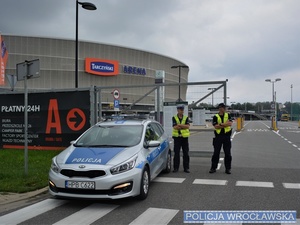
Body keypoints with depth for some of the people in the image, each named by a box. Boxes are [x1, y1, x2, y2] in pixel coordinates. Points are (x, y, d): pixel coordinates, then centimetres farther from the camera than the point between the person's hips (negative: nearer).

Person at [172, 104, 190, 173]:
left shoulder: (186, 118, 7)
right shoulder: (174, 118, 2)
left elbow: (188, 126, -9)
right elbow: (175, 127, -13)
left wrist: (179, 125, -18)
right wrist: (184, 126, -11)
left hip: (185, 137, 2)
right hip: (177, 137, -2)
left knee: (186, 153, 4)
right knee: (176, 153, 1)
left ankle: (186, 168, 11)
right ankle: (176, 168, 9)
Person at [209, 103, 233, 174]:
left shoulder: (228, 115, 7)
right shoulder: (215, 117, 1)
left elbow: (230, 123, -9)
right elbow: (216, 126, -11)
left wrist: (221, 124, -13)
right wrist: (226, 124, -10)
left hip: (227, 136, 1)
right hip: (218, 136, -1)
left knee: (228, 153, 5)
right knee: (216, 153, 3)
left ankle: (228, 168, 15)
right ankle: (213, 168, 12)